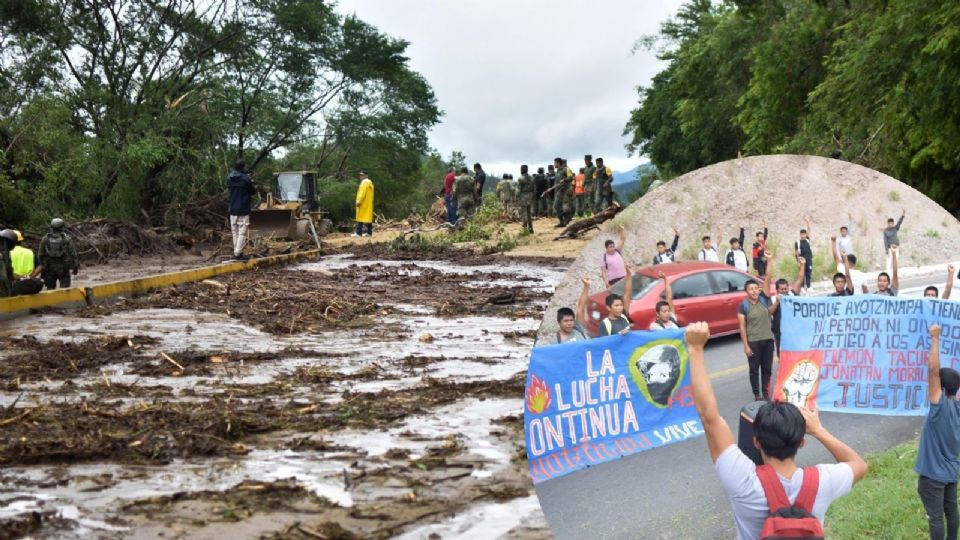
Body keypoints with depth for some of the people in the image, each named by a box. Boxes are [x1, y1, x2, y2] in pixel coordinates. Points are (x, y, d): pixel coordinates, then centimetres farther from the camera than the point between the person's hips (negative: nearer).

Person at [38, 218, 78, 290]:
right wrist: (75, 267, 6)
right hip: (63, 268, -2)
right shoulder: (66, 239, -6)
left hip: (49, 268, 2)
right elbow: (73, 254, -4)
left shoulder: (45, 239, 2)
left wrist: (42, 268, 13)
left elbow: (40, 255, 5)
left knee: (50, 289, 11)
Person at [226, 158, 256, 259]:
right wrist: (252, 184, 16)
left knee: (235, 232, 13)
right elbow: (253, 191, -4)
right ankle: (238, 253, -9)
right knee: (242, 232, -3)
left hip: (232, 210, 6)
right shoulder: (246, 178, -15)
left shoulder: (229, 178, 3)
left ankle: (236, 252, 15)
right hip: (243, 209, -6)